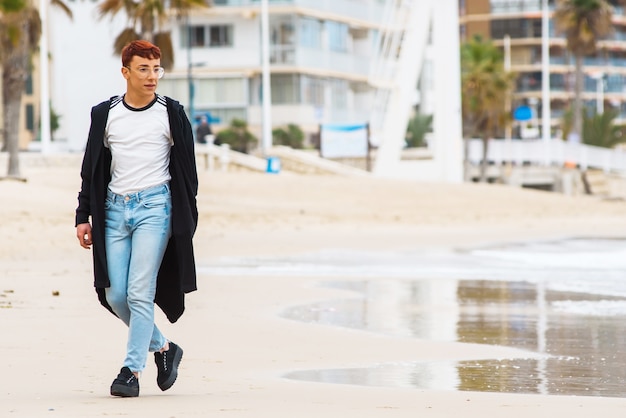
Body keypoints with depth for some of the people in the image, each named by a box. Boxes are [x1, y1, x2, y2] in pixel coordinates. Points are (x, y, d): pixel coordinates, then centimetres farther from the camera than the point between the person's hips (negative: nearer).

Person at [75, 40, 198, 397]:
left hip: (155, 207, -3)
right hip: (115, 209, 3)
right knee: (115, 294, 0)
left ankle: (132, 371, -7)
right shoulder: (105, 114, 8)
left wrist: (188, 219, 2)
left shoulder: (171, 113, 2)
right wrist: (83, 216, 8)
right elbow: (92, 169, 13)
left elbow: (186, 170, 6)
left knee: (140, 292, -11)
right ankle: (163, 347, 20)